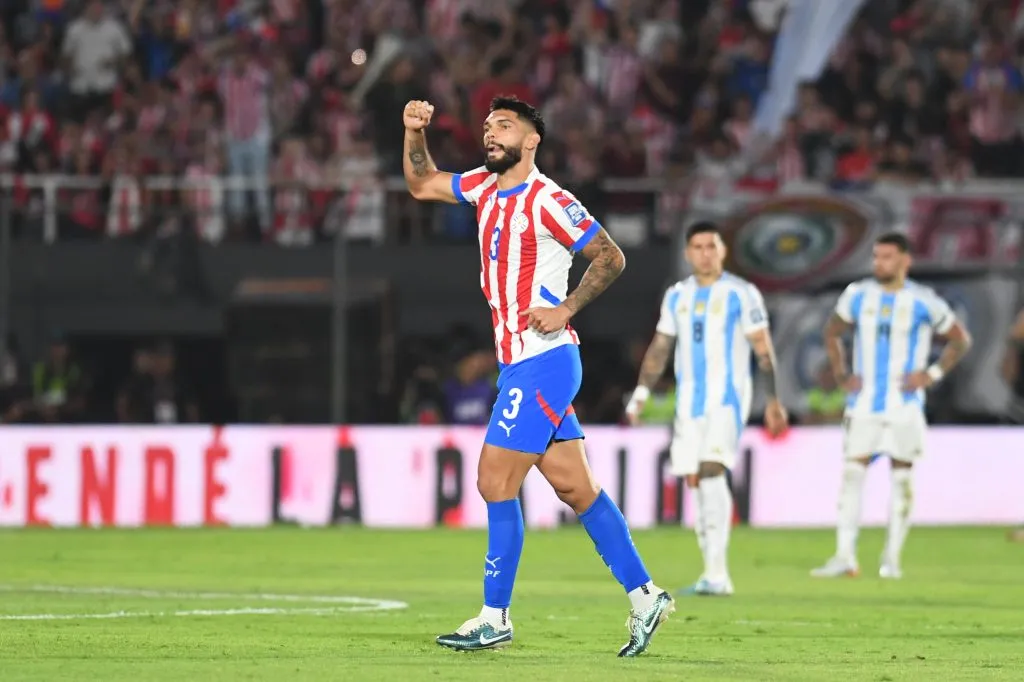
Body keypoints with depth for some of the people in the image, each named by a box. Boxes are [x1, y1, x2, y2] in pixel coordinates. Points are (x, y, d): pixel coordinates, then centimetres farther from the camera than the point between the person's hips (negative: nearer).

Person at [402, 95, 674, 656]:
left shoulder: (546, 201, -12)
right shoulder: (484, 187, 12)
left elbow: (611, 257, -11)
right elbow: (422, 185, 24)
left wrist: (566, 309, -17)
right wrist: (415, 132, 9)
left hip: (543, 362, -8)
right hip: (517, 363, 8)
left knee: (495, 481, -8)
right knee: (575, 488, 9)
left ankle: (495, 617, -2)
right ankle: (645, 595, 13)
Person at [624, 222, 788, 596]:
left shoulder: (742, 294, -3)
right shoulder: (676, 295, 12)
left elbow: (763, 349, -3)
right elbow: (660, 347, 17)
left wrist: (773, 400, -6)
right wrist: (641, 392, 7)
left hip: (728, 398, -6)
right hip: (689, 400, 6)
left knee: (712, 471, -21)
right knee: (694, 480, 3)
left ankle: (717, 573, -24)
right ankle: (714, 574, 10)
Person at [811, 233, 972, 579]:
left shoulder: (923, 302, -4)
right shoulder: (857, 296, 4)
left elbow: (960, 340, 6)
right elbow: (832, 332, 19)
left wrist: (932, 374, -5)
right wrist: (841, 374, 6)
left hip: (905, 404, -2)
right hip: (864, 403, 2)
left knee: (902, 476, 1)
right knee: (851, 473, -7)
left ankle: (892, 559, 8)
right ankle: (845, 556, -6)